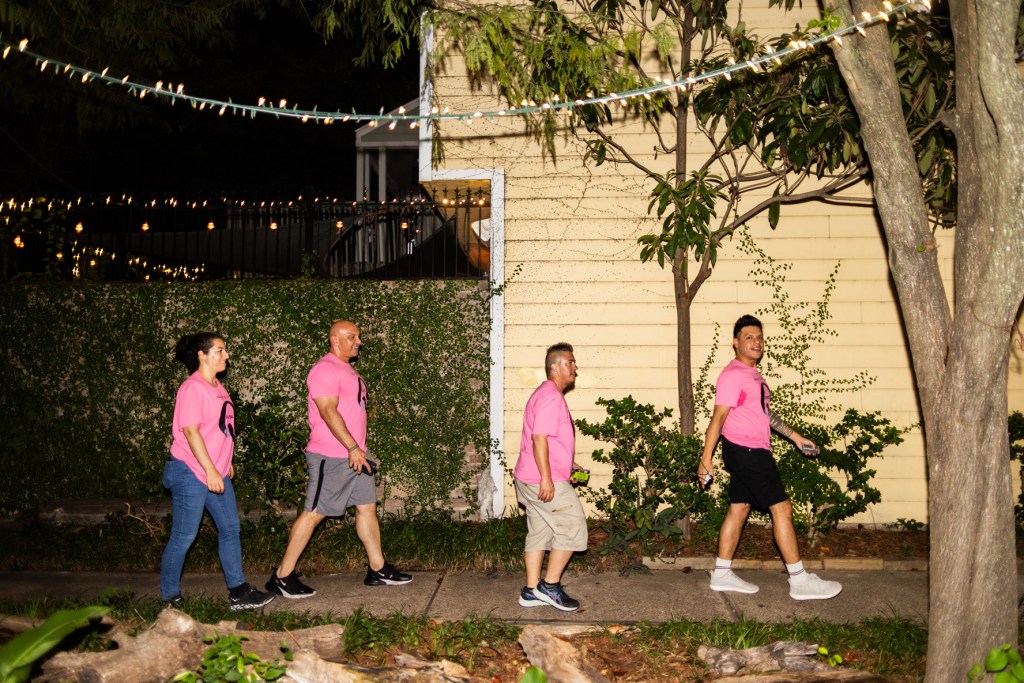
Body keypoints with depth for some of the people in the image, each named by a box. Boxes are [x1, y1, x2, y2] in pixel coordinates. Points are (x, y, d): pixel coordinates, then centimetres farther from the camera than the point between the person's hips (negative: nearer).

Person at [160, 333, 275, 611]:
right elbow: (191, 431, -20)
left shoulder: (217, 387, 13)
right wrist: (210, 471, -22)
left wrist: (225, 463, 21)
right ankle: (170, 598, 14)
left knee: (230, 529, 9)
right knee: (183, 537, 0)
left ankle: (238, 591, 15)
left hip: (216, 473, 9)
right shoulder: (192, 388, -15)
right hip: (190, 472, -9)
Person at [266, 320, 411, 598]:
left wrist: (359, 449, 18)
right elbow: (328, 412, -22)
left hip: (354, 454, 10)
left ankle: (378, 570, 20)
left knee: (367, 507, 11)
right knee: (315, 513, -5)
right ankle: (282, 577, 4)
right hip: (331, 457, -10)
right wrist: (353, 448, -23)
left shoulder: (347, 370, 17)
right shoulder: (325, 369, -13)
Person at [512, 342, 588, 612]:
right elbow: (539, 438, -23)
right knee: (573, 527, -3)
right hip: (546, 480, -10)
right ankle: (550, 585, 3)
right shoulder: (551, 397, -16)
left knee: (539, 532, 13)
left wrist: (567, 464, 23)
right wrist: (547, 478, -25)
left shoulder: (547, 394, 18)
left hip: (530, 479, 10)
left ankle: (531, 591, 18)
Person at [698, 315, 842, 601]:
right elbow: (718, 418, -17)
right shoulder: (732, 375, -13)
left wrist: (795, 437, 23)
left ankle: (722, 574, 17)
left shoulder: (753, 374, 17)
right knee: (781, 508, -6)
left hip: (751, 453, 10)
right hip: (746, 451, -10)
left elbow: (767, 413, 25)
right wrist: (706, 459, -20)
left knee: (739, 510, 11)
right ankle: (799, 581, -1)